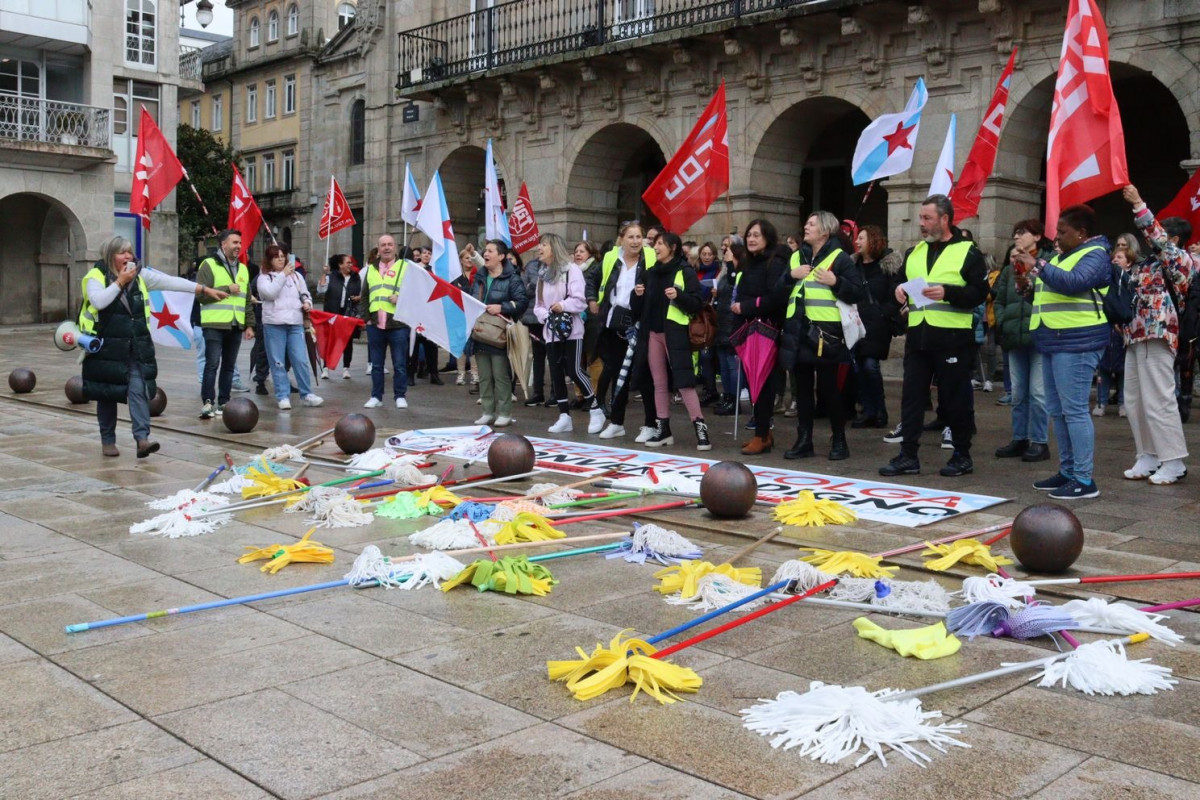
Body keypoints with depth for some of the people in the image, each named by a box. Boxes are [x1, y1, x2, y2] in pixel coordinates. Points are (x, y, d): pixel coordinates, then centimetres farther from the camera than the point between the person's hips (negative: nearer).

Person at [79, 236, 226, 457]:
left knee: (139, 390, -9)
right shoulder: (96, 276, -6)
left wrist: (205, 289, -4)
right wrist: (120, 281, -18)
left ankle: (142, 439, -15)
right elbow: (98, 301, -23)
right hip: (106, 348, -2)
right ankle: (108, 441, 19)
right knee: (107, 395, 7)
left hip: (137, 347, 3)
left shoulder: (140, 275, 5)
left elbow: (172, 282, 1)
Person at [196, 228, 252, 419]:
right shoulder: (209, 265, -3)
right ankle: (208, 402, -5)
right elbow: (201, 294, -12)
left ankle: (223, 402, 16)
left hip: (236, 326, 6)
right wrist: (227, 289, -14)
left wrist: (249, 325, 11)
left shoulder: (243, 268, 17)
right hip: (215, 325, -6)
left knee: (229, 366, 10)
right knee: (212, 364, -9)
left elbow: (247, 300, 19)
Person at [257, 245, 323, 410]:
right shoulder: (264, 277, 5)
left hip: (295, 323, 2)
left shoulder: (295, 275, 17)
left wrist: (307, 302, 1)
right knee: (278, 362, 0)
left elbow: (305, 294, 23)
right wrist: (283, 274, -11)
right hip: (274, 323, -2)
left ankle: (306, 394, 5)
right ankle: (282, 397, 5)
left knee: (301, 360, -3)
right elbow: (269, 293, -13)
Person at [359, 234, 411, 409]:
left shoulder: (406, 267, 3)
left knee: (400, 364, 2)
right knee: (376, 364, 9)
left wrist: (401, 299, -15)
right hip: (374, 325, 4)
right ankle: (376, 396, 17)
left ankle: (400, 396, 11)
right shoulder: (371, 269, 16)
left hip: (398, 324, -4)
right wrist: (365, 316, 8)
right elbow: (364, 296, 19)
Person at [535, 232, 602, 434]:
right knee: (556, 373, 4)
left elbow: (580, 300, -13)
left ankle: (595, 410, 4)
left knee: (574, 370, -12)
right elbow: (538, 305, 13)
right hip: (551, 331, 7)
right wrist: (545, 315, -7)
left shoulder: (571, 269, -6)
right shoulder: (543, 274, 16)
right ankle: (564, 417, 9)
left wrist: (563, 306, -27)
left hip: (572, 330, -7)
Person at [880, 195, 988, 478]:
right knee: (912, 395, 4)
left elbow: (980, 292, -8)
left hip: (952, 338, -5)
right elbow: (901, 282, 25)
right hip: (918, 336, 5)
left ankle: (962, 455, 15)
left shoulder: (968, 252, -1)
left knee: (955, 398, 3)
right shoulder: (913, 252, 16)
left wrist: (948, 293, -21)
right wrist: (899, 290, 2)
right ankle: (908, 456, 10)